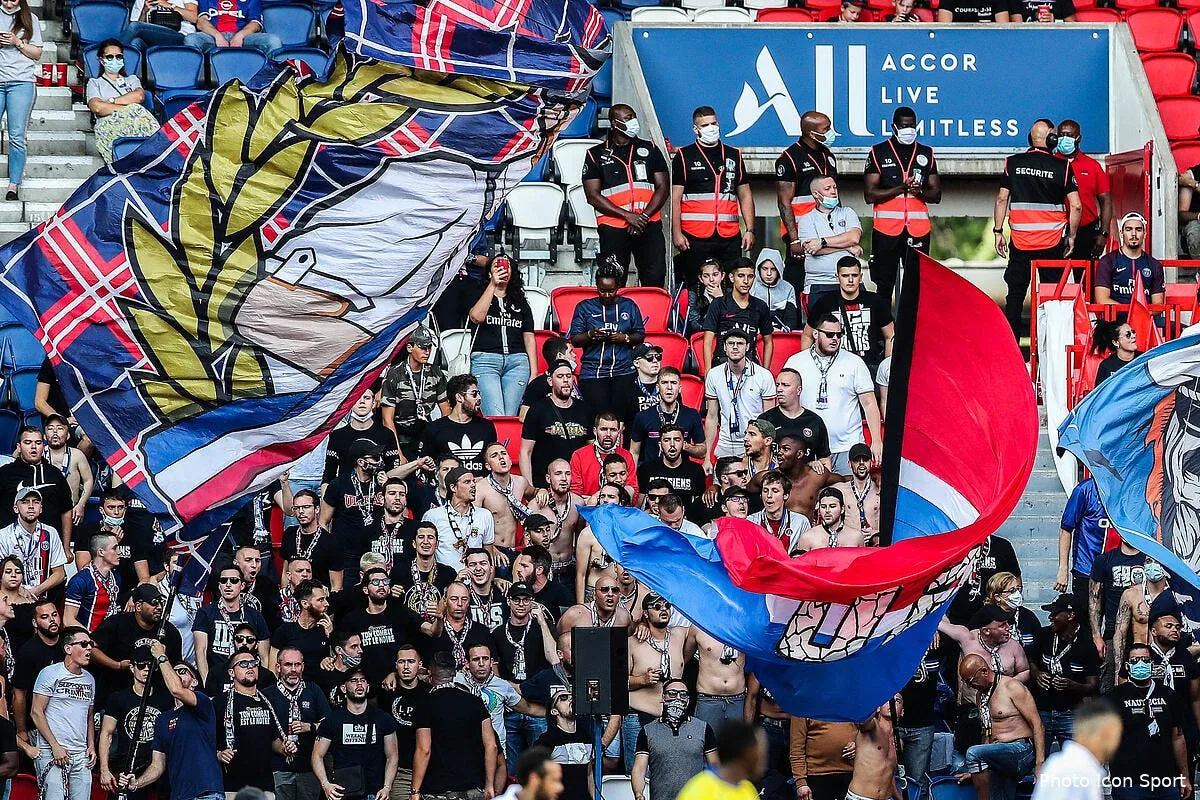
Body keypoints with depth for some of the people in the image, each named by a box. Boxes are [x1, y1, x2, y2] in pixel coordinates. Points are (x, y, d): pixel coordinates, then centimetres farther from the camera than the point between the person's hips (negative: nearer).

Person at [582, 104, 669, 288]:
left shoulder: (650, 149, 14)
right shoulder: (596, 155, 7)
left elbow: (663, 188, 9)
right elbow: (592, 196, -1)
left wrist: (644, 216, -7)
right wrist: (627, 215, -10)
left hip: (649, 226, 1)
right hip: (613, 229, -1)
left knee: (655, 279, -9)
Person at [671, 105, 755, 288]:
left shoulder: (734, 156, 15)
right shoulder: (685, 157, 5)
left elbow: (745, 195, 17)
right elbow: (675, 198, 1)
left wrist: (749, 230, 7)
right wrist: (676, 232, -8)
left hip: (730, 238, 3)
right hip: (695, 238, -3)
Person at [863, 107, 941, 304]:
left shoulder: (926, 154, 12)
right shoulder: (878, 153, 3)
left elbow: (936, 195, 13)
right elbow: (869, 195, -4)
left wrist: (921, 191, -9)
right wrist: (901, 188, -14)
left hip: (918, 229, 2)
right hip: (886, 228, -2)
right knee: (884, 284, 1)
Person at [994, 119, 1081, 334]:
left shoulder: (1013, 163, 1)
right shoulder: (1062, 167, -4)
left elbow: (1002, 199, 2)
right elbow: (1076, 206, -5)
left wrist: (998, 232, 9)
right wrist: (1071, 236, 6)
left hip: (1020, 242, 1)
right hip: (1052, 243, -1)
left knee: (1015, 294, 6)